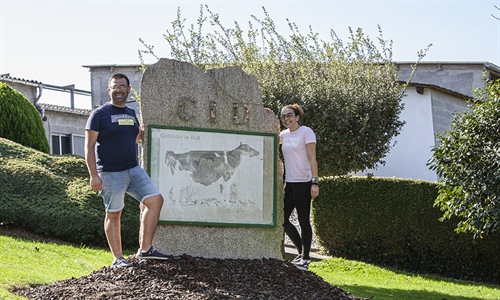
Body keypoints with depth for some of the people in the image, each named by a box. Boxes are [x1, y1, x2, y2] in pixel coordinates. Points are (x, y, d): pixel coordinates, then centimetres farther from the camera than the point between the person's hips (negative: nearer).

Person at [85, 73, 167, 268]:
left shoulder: (131, 113, 15)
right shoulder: (100, 114, -5)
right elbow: (89, 145, -9)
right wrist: (93, 175, -17)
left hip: (134, 169, 6)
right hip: (110, 173, -6)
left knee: (155, 200, -3)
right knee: (114, 214, 0)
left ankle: (145, 249, 3)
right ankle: (117, 258, 8)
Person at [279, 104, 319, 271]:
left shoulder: (306, 132, -7)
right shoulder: (284, 135, 12)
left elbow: (312, 159, -11)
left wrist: (315, 182, -18)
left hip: (303, 183, -8)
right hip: (289, 183, 8)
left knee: (303, 221, -2)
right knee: (282, 219, 8)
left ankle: (305, 259, 7)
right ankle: (302, 252, 22)